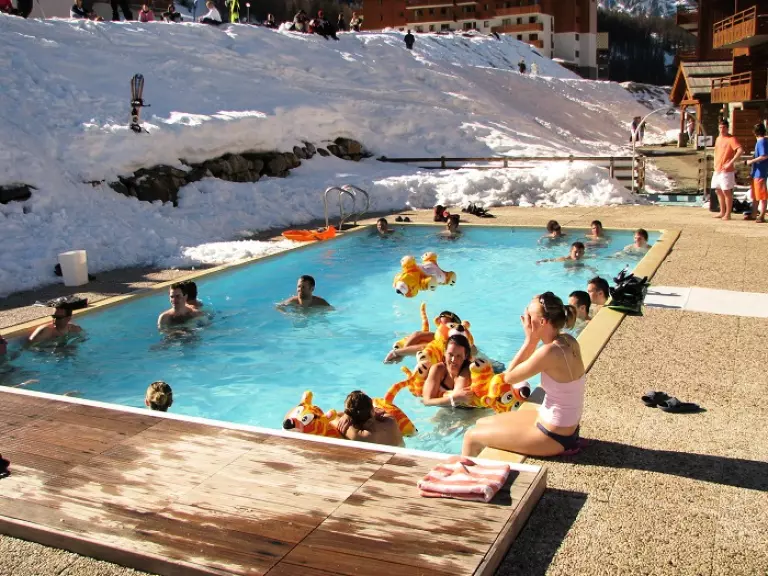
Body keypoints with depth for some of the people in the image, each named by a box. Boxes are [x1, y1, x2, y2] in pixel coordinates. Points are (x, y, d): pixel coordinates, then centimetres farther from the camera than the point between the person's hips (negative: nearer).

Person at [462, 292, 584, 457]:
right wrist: (533, 340, -8)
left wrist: (529, 340, -16)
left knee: (471, 437, 3)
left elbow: (509, 377, -16)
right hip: (564, 427, 9)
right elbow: (524, 364, 8)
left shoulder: (549, 351, -28)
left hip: (553, 437, -9)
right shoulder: (567, 341, -2)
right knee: (482, 423, 20)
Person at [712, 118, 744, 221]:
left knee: (726, 191, -5)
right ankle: (722, 212, 24)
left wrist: (730, 162, -27)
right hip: (717, 170, 8)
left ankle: (728, 214, 1)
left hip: (726, 170, -8)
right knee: (718, 191, 13)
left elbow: (740, 150, -24)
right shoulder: (718, 139, 13)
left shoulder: (731, 139, -12)